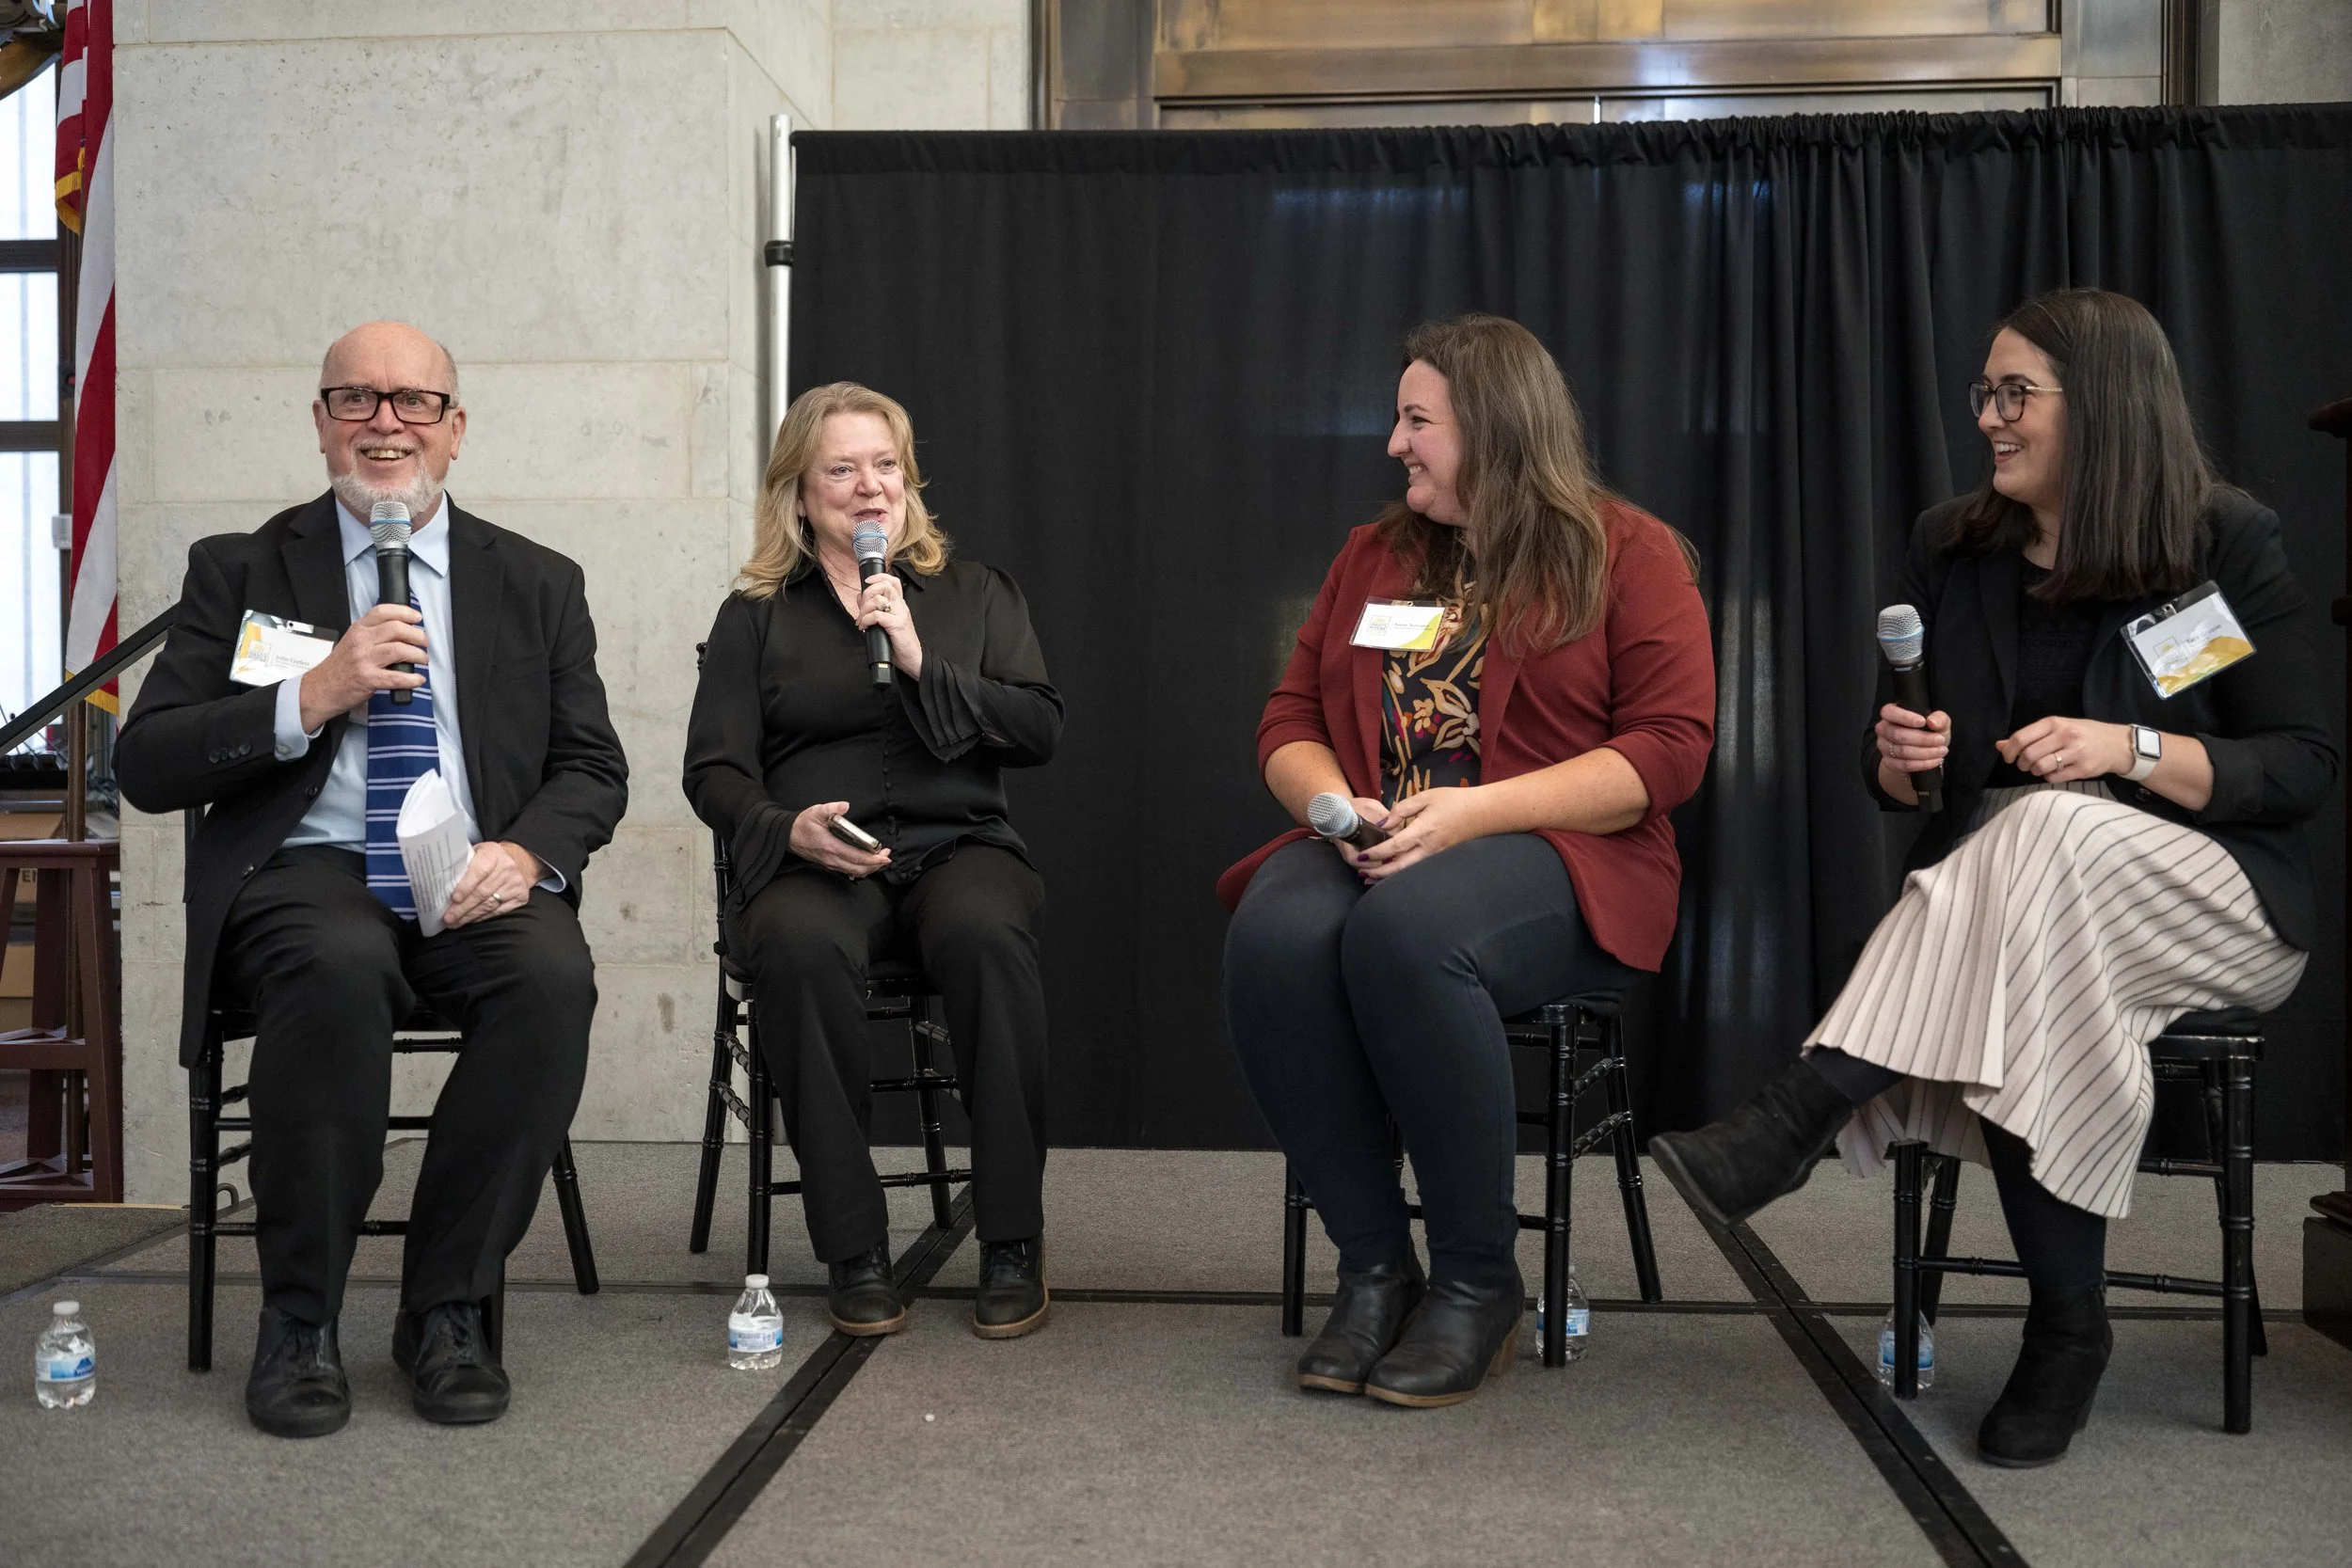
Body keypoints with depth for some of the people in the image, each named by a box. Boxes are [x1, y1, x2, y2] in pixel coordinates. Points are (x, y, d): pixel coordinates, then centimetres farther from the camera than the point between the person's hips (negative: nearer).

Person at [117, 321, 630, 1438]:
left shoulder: (538, 584, 16)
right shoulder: (240, 572, 11)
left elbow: (593, 770, 12)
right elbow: (144, 768, 2)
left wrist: (527, 853, -12)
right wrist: (312, 698, -14)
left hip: (478, 882, 2)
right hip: (305, 874, -1)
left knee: (554, 977, -32)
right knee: (340, 967, -37)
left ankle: (445, 1311, -15)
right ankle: (297, 1321, -17)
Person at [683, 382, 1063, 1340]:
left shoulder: (975, 594, 19)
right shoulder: (755, 615, 17)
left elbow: (1039, 730, 6)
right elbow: (713, 772, 9)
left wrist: (921, 661, -6)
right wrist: (787, 828, -12)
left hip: (956, 847, 1)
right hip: (811, 863, 0)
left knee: (986, 933, -36)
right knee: (798, 943, -37)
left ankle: (1013, 1244, -25)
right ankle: (853, 1251, -26)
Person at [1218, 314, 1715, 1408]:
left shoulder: (1627, 552, 5)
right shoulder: (1375, 556, 21)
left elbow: (1669, 748, -6)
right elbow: (1289, 722, 18)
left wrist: (1475, 809, -17)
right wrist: (1335, 805, -6)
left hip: (1559, 861, -4)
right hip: (1373, 852, 4)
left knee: (1403, 932, -38)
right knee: (1274, 938, -31)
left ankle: (1477, 1284, -20)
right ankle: (1372, 1269, -17)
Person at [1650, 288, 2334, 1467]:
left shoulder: (2227, 545, -2)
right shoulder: (1954, 549, 9)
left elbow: (2304, 766, -5)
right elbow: (1892, 781, 14)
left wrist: (2130, 750, -21)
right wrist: (1897, 759, -11)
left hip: (2214, 900, -3)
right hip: (2008, 885, 3)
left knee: (2042, 836, -37)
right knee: (2023, 1012, -35)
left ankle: (1790, 1128, -39)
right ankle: (2066, 1328, -22)